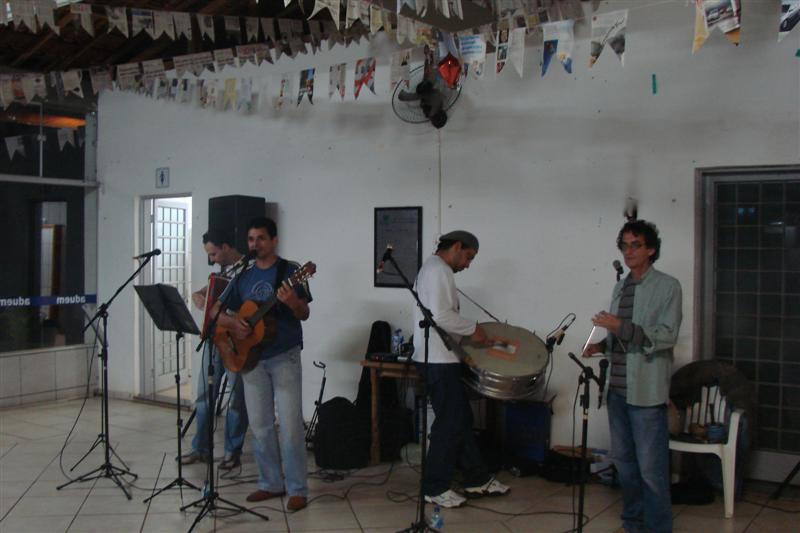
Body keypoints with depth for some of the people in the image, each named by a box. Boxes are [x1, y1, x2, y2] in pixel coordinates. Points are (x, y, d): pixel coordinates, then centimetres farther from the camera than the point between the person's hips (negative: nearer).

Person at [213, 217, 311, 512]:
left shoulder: (290, 270, -4)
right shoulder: (243, 275, 9)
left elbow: (304, 315, -7)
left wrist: (293, 302, -28)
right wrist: (233, 323, -12)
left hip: (284, 357, -5)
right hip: (251, 357, 5)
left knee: (290, 425, -6)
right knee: (260, 426, 10)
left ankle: (297, 489, 3)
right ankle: (271, 483, 22)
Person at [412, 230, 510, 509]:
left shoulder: (432, 268, 19)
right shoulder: (439, 269, -15)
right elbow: (441, 315, -25)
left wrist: (466, 334, 13)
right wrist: (473, 328, -13)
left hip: (439, 358, 11)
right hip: (439, 360, -11)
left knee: (462, 419, 15)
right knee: (450, 424, -2)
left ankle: (477, 480, 24)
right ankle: (435, 488, 8)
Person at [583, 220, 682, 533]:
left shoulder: (667, 286, -5)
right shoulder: (620, 287, 15)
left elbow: (667, 335, -14)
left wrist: (621, 326, -22)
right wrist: (601, 346, 5)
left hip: (646, 391, -7)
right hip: (617, 388, 7)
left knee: (651, 467, -4)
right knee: (623, 460, 14)